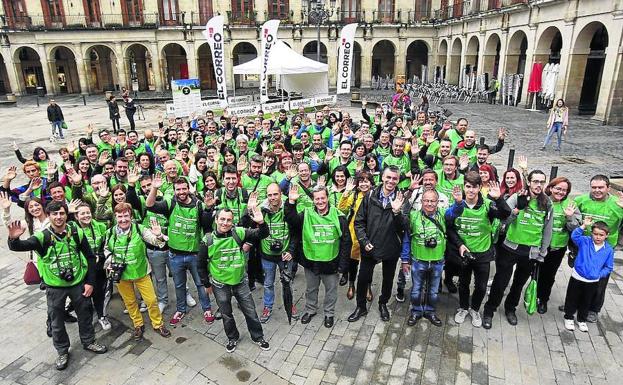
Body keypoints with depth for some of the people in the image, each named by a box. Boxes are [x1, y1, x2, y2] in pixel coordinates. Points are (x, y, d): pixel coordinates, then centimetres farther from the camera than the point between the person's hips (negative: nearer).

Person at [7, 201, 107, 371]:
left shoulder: (77, 233, -8)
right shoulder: (42, 236, -12)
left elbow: (90, 257, -2)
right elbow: (19, 246, -28)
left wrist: (90, 282, -4)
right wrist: (14, 238, -51)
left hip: (78, 283, 1)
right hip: (55, 287, -1)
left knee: (85, 313, 16)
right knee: (57, 320, 13)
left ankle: (89, 341, 40)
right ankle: (62, 351, 34)